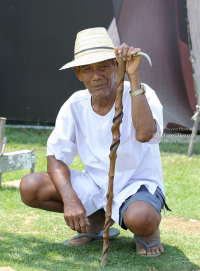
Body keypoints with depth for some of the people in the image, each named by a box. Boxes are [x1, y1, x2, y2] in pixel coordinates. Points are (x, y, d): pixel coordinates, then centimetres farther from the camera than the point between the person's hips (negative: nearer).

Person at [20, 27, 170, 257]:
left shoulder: (141, 95, -17)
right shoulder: (75, 105, -5)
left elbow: (145, 134, -39)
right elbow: (56, 157, -6)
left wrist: (133, 76, -40)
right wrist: (70, 199, -24)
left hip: (138, 185, -4)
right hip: (94, 184, 5)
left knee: (140, 218, -41)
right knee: (30, 187, -17)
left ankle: (149, 230, 0)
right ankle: (98, 221, 5)